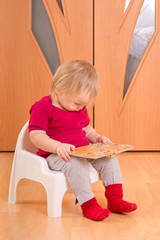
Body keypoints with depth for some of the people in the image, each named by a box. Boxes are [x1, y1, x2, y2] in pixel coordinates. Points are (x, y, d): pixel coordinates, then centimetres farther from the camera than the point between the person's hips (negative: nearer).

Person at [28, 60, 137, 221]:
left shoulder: (79, 108, 13)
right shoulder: (43, 108, -12)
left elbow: (87, 129, 25)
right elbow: (36, 136, -20)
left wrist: (97, 138, 3)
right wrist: (58, 146, -35)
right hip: (55, 155, -7)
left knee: (109, 158, -9)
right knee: (77, 164, -36)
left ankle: (115, 199, -5)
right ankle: (88, 205, -27)